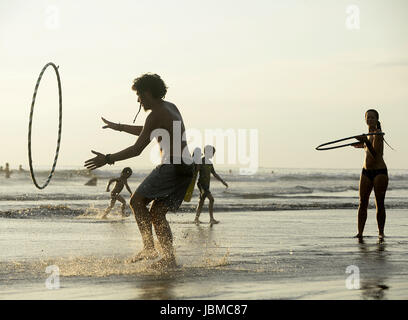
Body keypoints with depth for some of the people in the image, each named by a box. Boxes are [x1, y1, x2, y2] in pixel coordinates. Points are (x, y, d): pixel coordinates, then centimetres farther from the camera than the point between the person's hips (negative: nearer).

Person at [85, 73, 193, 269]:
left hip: (173, 166, -9)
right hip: (186, 168, 9)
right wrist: (119, 127, 43)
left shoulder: (156, 115, -10)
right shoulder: (171, 108, 20)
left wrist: (107, 159, -8)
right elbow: (146, 132, 36)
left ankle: (149, 248, -9)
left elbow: (137, 149, -13)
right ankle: (169, 258, 6)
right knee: (157, 213, 11)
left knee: (137, 201, -3)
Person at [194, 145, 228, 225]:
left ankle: (196, 218, 20)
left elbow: (214, 174, 22)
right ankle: (211, 219, -15)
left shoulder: (210, 163, 14)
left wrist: (223, 181, 20)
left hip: (207, 185, 9)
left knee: (201, 201, 12)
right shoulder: (201, 161, -13)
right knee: (211, 199, -15)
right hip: (202, 184, -9)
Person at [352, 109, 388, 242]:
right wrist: (362, 143, 22)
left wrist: (366, 141, -30)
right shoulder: (369, 134, 13)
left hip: (379, 171, -7)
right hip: (366, 171, 7)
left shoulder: (378, 133, -10)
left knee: (380, 204, -2)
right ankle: (360, 232, 3)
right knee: (362, 203, 1)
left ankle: (381, 233, 5)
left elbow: (375, 154, -21)